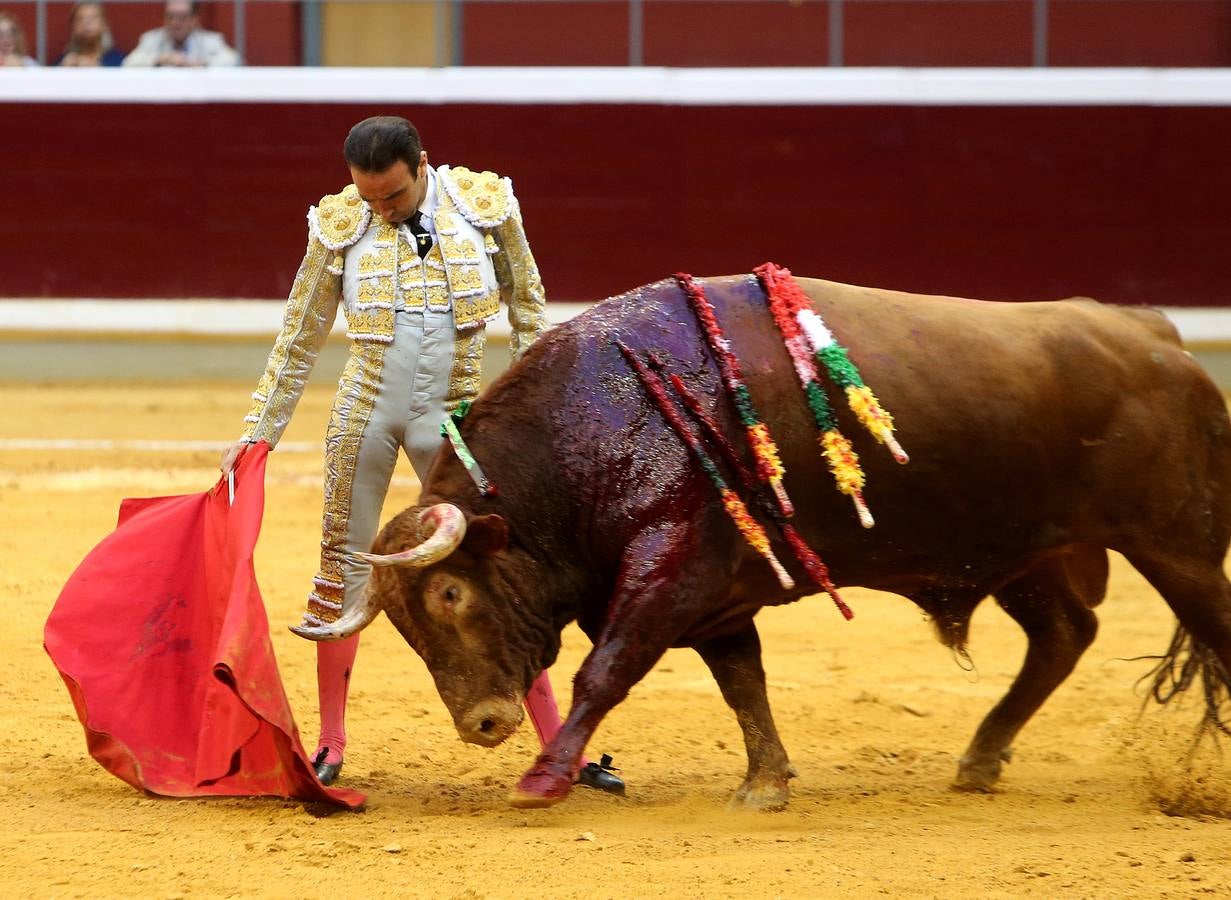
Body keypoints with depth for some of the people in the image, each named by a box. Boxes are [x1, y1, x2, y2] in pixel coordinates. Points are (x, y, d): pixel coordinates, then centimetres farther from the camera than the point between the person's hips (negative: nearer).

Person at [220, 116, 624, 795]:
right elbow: (298, 340, 5)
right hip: (366, 409, 1)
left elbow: (528, 309, 6)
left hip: (453, 418, -1)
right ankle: (330, 743, 16)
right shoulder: (339, 227, -5)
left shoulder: (486, 206, -6)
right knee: (344, 561, 4)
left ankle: (557, 744, 3)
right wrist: (257, 433, 4)